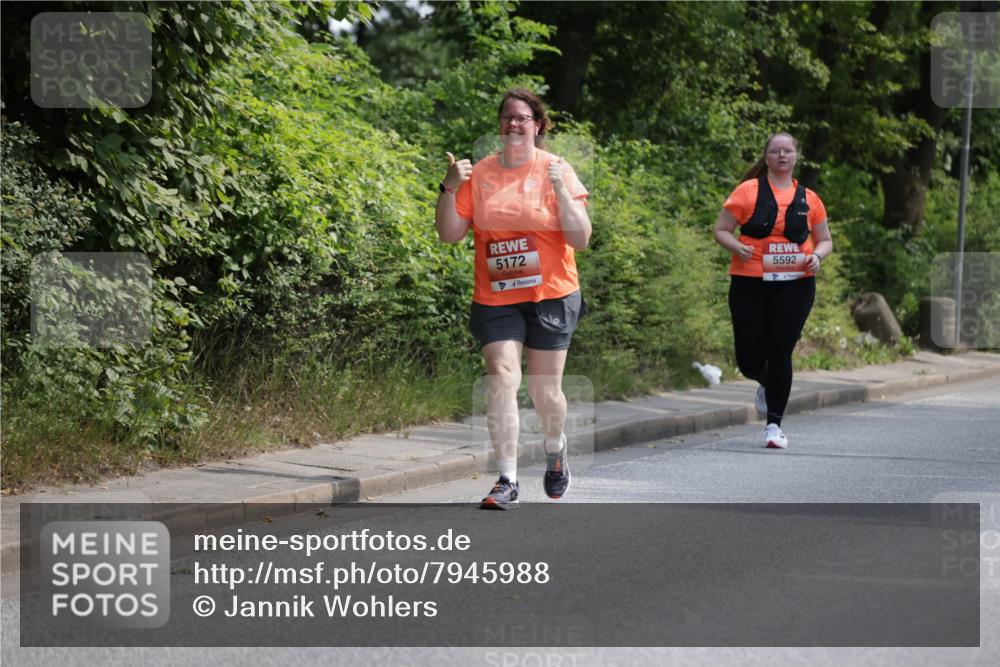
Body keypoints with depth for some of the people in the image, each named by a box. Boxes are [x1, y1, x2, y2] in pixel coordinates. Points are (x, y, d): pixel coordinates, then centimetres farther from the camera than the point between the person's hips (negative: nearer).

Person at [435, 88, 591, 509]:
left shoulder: (557, 170, -4)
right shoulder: (480, 173, 2)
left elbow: (581, 240, -8)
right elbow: (449, 235, 4)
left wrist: (560, 191, -19)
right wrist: (450, 188, -10)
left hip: (550, 295, -1)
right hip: (495, 297, 1)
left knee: (544, 389, 6)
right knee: (502, 379, -13)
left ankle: (555, 450, 38)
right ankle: (507, 481, -11)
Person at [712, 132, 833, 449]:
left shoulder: (808, 198, 11)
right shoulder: (748, 191, 3)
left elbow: (825, 240, 19)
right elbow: (721, 230, 4)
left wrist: (817, 255, -4)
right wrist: (738, 247, -16)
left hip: (794, 284, 1)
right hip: (750, 283, -1)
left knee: (780, 353, -6)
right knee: (749, 358, 1)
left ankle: (774, 424, 4)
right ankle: (766, 385, 38)